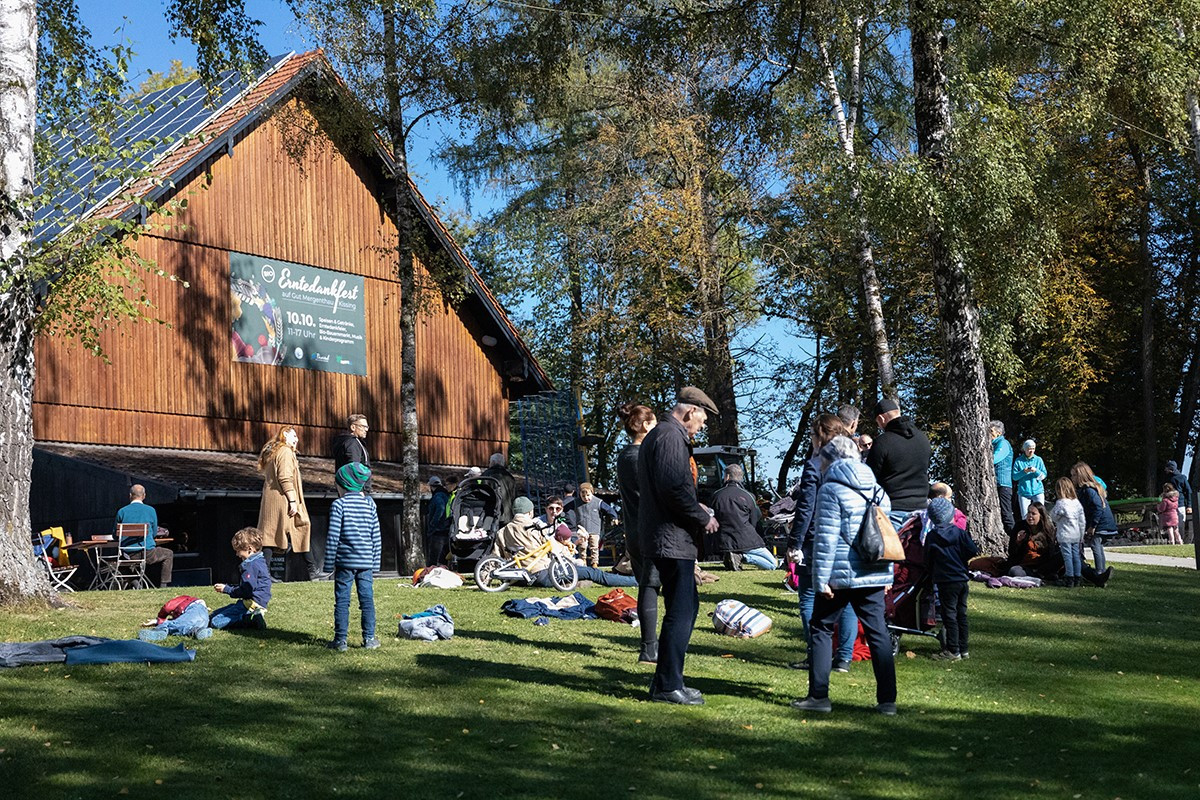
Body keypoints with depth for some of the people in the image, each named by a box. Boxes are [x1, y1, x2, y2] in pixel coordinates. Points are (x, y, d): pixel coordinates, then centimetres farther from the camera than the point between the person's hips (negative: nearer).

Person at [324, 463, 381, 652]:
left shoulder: (339, 504, -6)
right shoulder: (370, 504, 6)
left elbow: (333, 537, -9)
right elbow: (376, 536, 7)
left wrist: (330, 564, -2)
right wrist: (375, 563, 13)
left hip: (345, 561, -3)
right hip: (366, 561, 3)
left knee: (342, 601, 3)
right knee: (367, 599, 7)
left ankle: (340, 640, 5)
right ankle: (369, 638, 10)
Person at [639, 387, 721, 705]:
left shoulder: (658, 435, 20)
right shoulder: (671, 437, -14)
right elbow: (675, 488, -24)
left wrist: (697, 513, 17)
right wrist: (704, 518, -12)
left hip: (665, 536, 11)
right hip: (673, 539, -11)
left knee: (687, 605, 16)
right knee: (680, 612, -6)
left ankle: (667, 681, 22)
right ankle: (667, 686, 0)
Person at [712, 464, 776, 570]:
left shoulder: (716, 495, 5)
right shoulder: (747, 496, -3)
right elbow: (756, 522, 2)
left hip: (726, 543, 5)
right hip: (747, 541, -4)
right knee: (773, 564, 8)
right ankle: (743, 556, -16)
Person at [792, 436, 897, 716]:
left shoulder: (831, 489, -8)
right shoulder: (877, 489, 13)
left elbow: (826, 538, -13)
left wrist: (821, 579, -12)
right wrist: (888, 575, 20)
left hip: (841, 575, -6)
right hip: (874, 576, 6)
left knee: (822, 629, 7)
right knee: (878, 633, 8)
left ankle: (819, 695, 7)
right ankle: (887, 700, 7)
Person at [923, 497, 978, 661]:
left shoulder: (931, 537, -7)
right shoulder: (960, 532, -2)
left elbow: (928, 561, -1)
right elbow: (973, 551, -6)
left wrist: (933, 573, 17)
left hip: (946, 581, -4)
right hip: (962, 579, 4)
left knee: (949, 615, 0)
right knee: (961, 614, 12)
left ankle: (953, 651, 1)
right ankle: (963, 649, 18)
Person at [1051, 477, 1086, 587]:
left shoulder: (1060, 503, -14)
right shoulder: (1077, 502, 7)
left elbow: (1053, 516, -7)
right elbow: (1082, 521, 11)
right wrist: (1081, 536, 18)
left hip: (1065, 536, -6)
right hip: (1076, 535, 6)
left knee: (1067, 556, -4)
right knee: (1076, 556, 10)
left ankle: (1069, 581, -3)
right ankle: (1076, 579, 15)